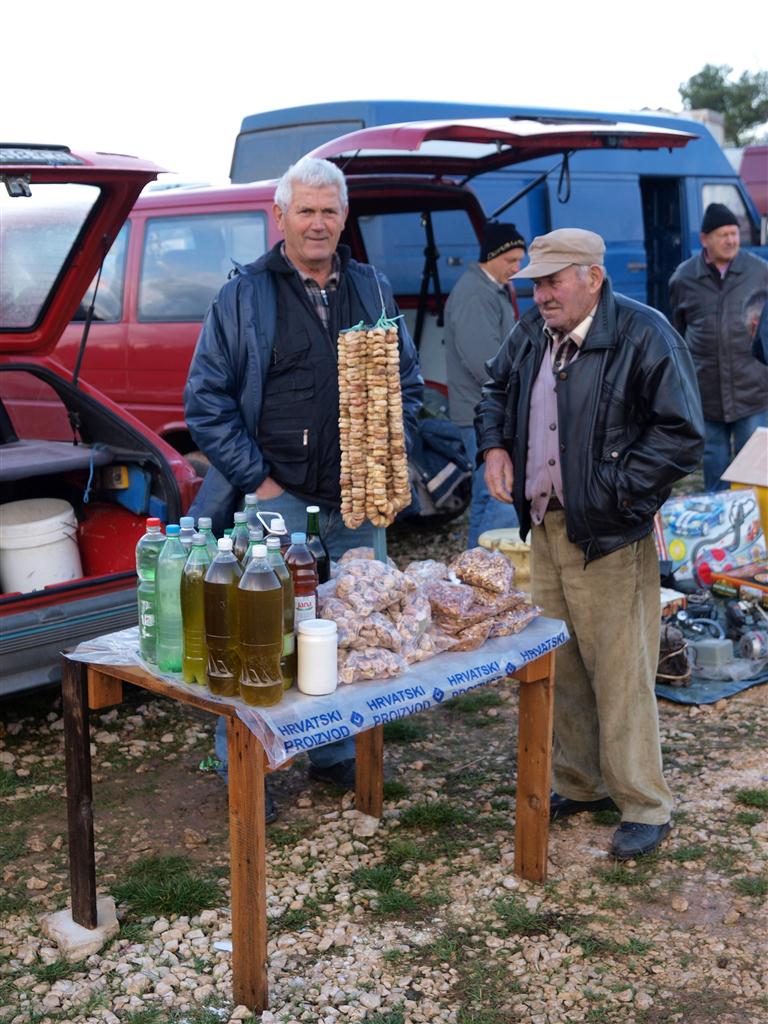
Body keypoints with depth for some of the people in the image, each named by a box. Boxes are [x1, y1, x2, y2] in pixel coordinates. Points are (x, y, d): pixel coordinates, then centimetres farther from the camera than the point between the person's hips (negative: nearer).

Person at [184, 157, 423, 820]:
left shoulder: (373, 290, 10)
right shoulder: (244, 296, -1)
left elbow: (409, 385, 16)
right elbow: (206, 400, -3)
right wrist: (255, 479, -8)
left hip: (354, 500, 4)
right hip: (275, 499, -4)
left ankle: (337, 754, 30)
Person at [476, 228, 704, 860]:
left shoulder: (644, 335, -13)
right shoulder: (531, 334, 9)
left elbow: (683, 433, -15)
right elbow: (497, 390, 27)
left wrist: (615, 491, -17)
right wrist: (495, 445, 9)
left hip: (611, 538, -7)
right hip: (546, 529, 7)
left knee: (621, 673, -2)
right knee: (561, 667, 15)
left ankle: (644, 806, 13)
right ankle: (581, 785, 31)